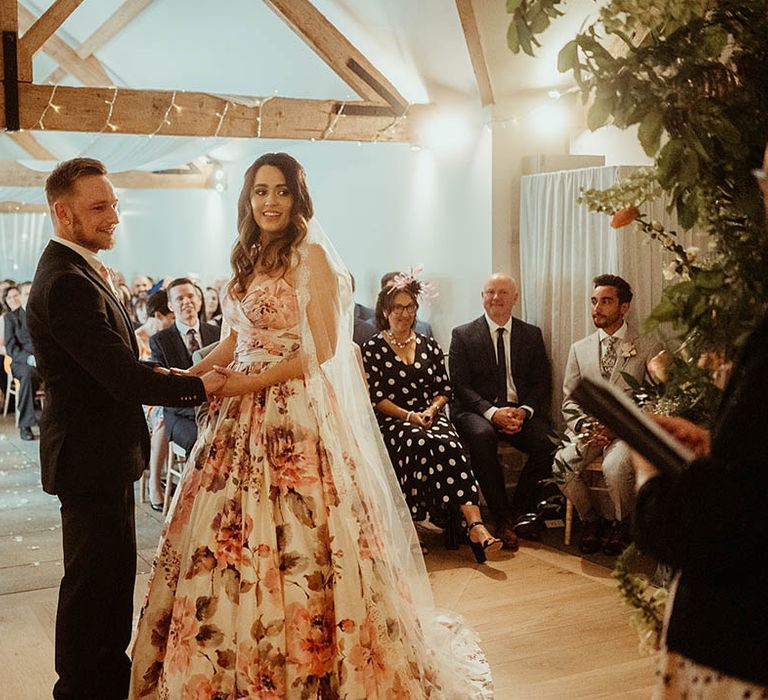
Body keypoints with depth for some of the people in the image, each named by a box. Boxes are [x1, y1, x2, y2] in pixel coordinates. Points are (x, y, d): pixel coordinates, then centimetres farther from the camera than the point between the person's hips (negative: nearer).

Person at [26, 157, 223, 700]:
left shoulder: (78, 271, 11)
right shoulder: (68, 283, -24)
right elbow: (125, 378, -26)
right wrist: (198, 387, -15)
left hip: (104, 452, 11)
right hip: (91, 455, -11)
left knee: (115, 570, 22)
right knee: (92, 579, 5)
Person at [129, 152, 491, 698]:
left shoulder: (312, 256, -7)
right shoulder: (247, 260, 14)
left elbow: (324, 349, -12)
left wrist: (252, 383, -14)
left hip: (296, 414, -7)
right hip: (242, 417, 7)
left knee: (290, 535, -4)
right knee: (229, 538, 9)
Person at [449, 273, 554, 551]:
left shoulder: (532, 335, 14)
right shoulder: (462, 335, 6)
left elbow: (542, 383, 8)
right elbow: (461, 385, -3)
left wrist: (524, 411, -12)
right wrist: (492, 412, -18)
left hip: (521, 410, 2)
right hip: (477, 411, -2)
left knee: (546, 441, -28)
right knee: (482, 435, -36)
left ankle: (522, 509, -6)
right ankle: (502, 518, -25)